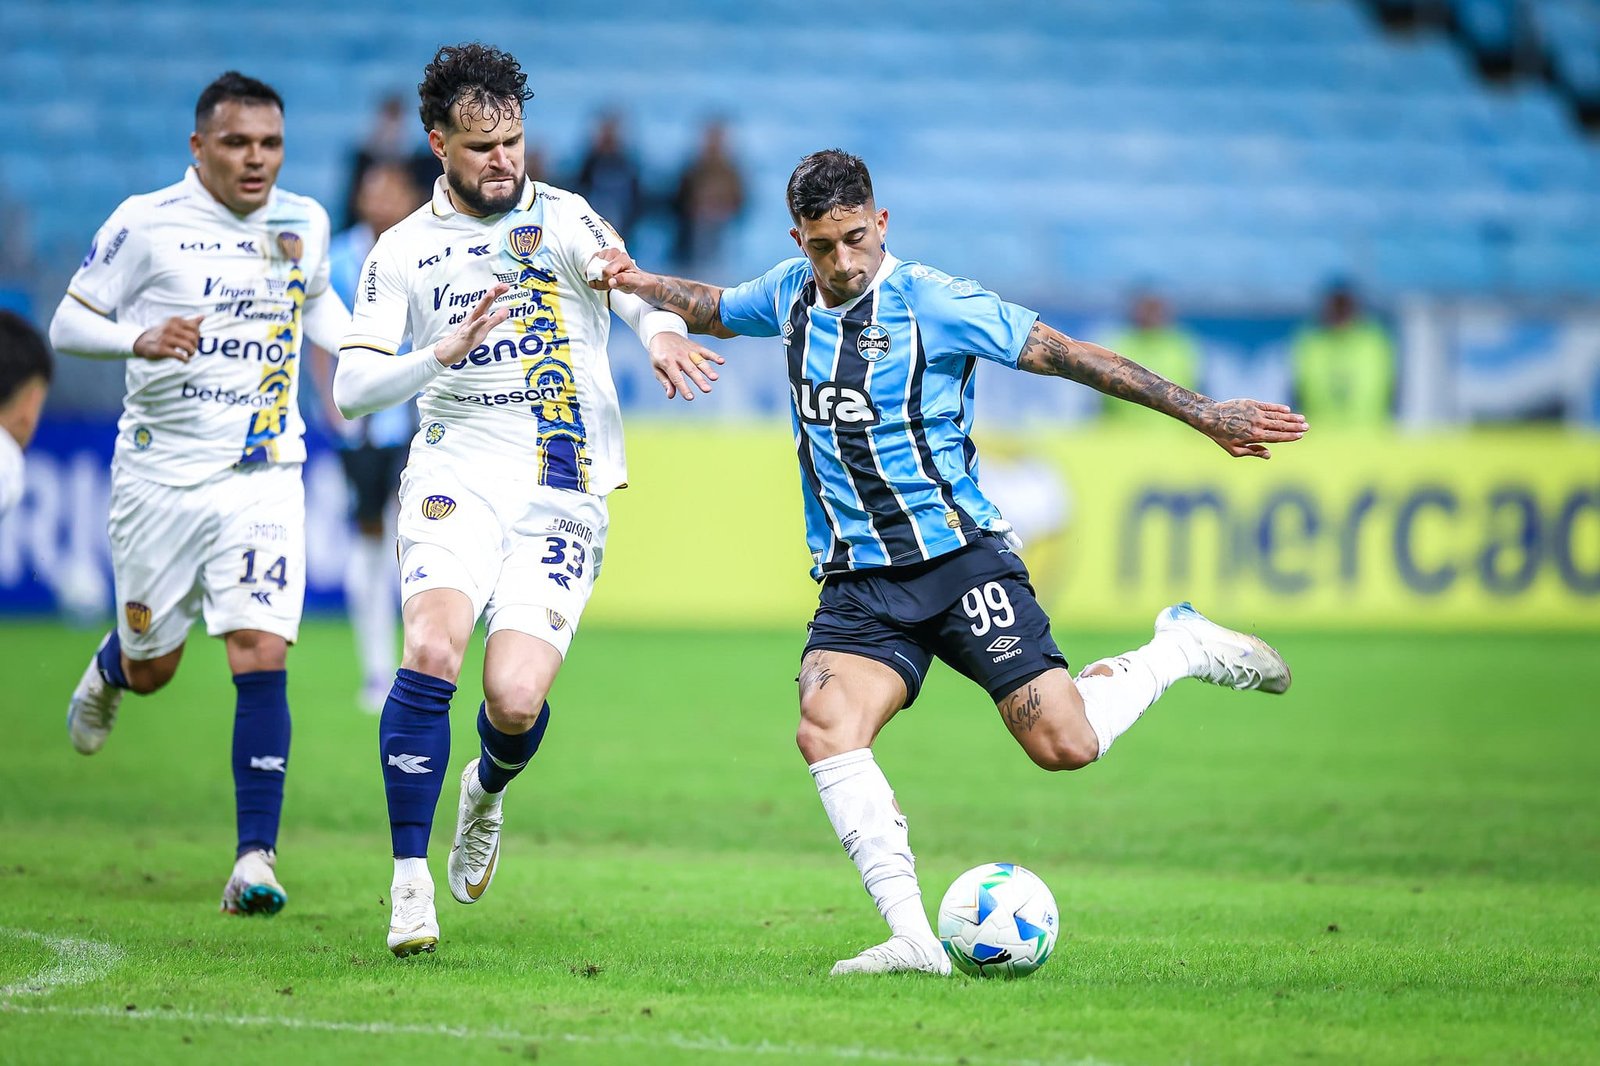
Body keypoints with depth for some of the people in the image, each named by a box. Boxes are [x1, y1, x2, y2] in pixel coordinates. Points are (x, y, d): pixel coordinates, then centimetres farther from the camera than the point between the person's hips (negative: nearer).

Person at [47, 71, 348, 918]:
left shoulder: (304, 225, 4)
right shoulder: (147, 222, -9)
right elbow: (67, 323, -6)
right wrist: (140, 339, -25)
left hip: (263, 476, 1)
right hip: (160, 473, -1)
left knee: (261, 659, -13)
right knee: (151, 667, 12)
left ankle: (255, 860, -11)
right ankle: (108, 671, 52)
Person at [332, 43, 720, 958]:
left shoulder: (564, 218, 2)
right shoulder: (403, 251, 7)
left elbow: (628, 282, -17)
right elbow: (352, 388, 1)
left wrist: (662, 329, -41)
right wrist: (443, 352, -17)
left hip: (564, 496, -1)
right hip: (456, 475, 1)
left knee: (516, 700, -13)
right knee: (433, 650, -25)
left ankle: (488, 789, 26)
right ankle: (411, 878, -15)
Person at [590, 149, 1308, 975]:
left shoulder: (933, 304, -10)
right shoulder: (789, 295, 6)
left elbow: (1068, 355, -7)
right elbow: (714, 310, 29)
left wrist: (1203, 413, -8)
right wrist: (641, 283, 8)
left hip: (958, 557, -4)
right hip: (858, 584, 4)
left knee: (1063, 745, -12)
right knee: (824, 729, -24)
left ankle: (1178, 651, 19)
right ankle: (913, 938, -27)